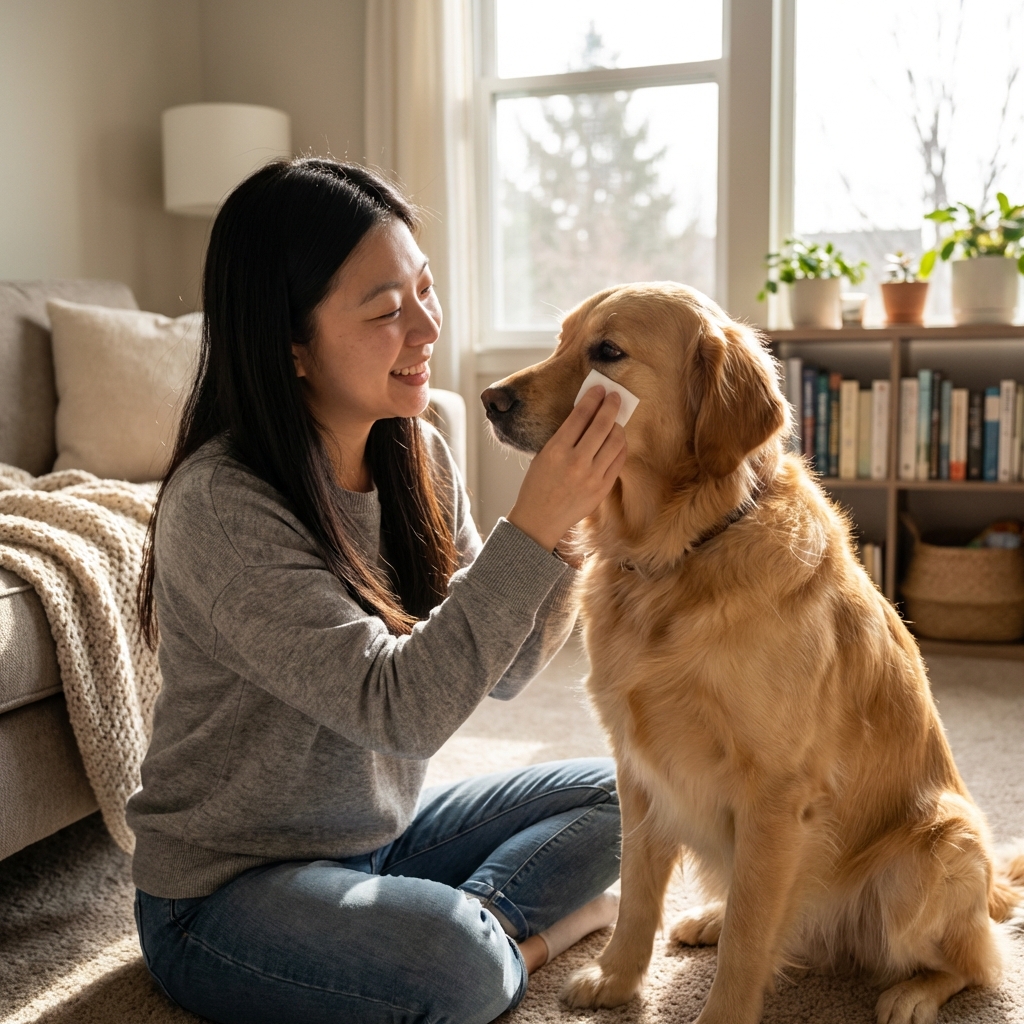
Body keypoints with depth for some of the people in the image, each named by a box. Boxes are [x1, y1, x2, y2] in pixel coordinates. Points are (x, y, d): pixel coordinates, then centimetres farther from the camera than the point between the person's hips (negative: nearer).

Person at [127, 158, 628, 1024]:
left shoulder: (420, 459, -5)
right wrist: (534, 525, -35)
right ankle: (527, 931, -1)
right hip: (225, 888, -7)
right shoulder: (219, 505, -27)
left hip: (385, 829, 7)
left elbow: (500, 669, -4)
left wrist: (567, 528, -19)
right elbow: (398, 708, -32)